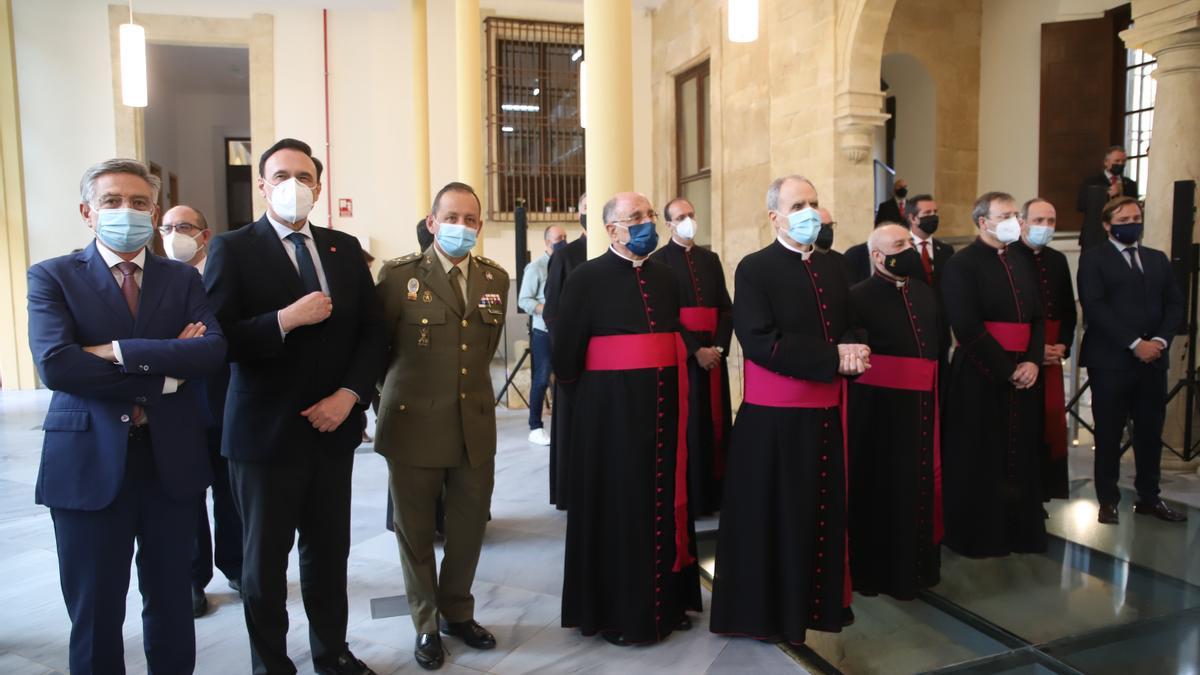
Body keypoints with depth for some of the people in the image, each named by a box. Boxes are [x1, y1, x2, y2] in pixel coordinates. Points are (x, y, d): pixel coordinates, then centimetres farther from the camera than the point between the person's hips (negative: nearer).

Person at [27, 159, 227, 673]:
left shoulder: (182, 279, 6)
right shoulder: (52, 276, 0)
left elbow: (213, 350, -11)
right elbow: (54, 364, -16)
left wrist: (121, 351, -18)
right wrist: (164, 371, -15)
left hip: (171, 458, 2)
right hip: (89, 463, -2)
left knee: (171, 602, 15)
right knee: (95, 611, 10)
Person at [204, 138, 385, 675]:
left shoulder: (344, 248, 8)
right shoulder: (232, 248, -4)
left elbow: (371, 330, 6)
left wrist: (349, 394, -7)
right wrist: (285, 320, -24)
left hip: (333, 427, 4)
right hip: (265, 430, -3)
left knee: (330, 552, 13)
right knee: (264, 562, 11)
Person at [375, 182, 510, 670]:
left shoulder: (495, 279, 6)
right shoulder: (399, 275, -6)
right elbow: (378, 346, 3)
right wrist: (407, 388, 9)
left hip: (476, 426, 3)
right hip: (415, 424, -3)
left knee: (469, 528, 14)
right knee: (416, 530, 11)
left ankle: (458, 613, 37)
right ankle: (426, 625, 31)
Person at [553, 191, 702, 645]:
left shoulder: (663, 277, 10)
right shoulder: (587, 277, -8)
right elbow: (565, 350, -8)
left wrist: (670, 393, 10)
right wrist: (591, 399, 1)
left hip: (661, 406, 6)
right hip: (611, 410, -6)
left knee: (663, 501, 13)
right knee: (617, 508, 4)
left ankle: (665, 601, 28)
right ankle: (617, 611, 18)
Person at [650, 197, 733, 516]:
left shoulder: (710, 259, 14)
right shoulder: (659, 260, -2)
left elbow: (726, 307, 9)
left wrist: (718, 346, -7)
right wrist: (695, 350, -15)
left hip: (714, 352, 5)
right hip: (681, 354, -5)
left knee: (716, 421, 6)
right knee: (687, 424, -2)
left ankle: (714, 491, 17)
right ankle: (688, 496, 8)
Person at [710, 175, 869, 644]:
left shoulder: (831, 270, 12)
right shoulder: (753, 269, -10)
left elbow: (849, 328, 13)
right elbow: (761, 343, -20)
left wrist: (854, 350, -11)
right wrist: (834, 357, -20)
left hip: (825, 415, 7)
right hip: (773, 419, -6)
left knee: (822, 512, 16)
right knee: (773, 515, 4)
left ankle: (817, 599, 32)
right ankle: (766, 608, 19)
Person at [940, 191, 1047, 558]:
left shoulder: (1021, 263, 14)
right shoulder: (962, 264, -8)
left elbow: (1038, 317, 12)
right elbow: (967, 327, -15)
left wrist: (1032, 361, -4)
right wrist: (1006, 369, -14)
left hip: (1023, 372, 6)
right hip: (980, 376, -6)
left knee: (1021, 455, 10)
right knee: (979, 459, 1)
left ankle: (1020, 529, 23)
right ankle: (978, 533, 14)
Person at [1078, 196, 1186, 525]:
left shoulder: (1158, 259, 17)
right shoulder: (1093, 258, 0)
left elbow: (1175, 304, 10)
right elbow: (1094, 307, -11)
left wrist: (1159, 341, -8)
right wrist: (1134, 343, -15)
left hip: (1154, 359, 5)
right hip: (1110, 360, -5)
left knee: (1151, 433, 10)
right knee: (1108, 435, 3)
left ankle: (1149, 497, 23)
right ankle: (1108, 500, 13)